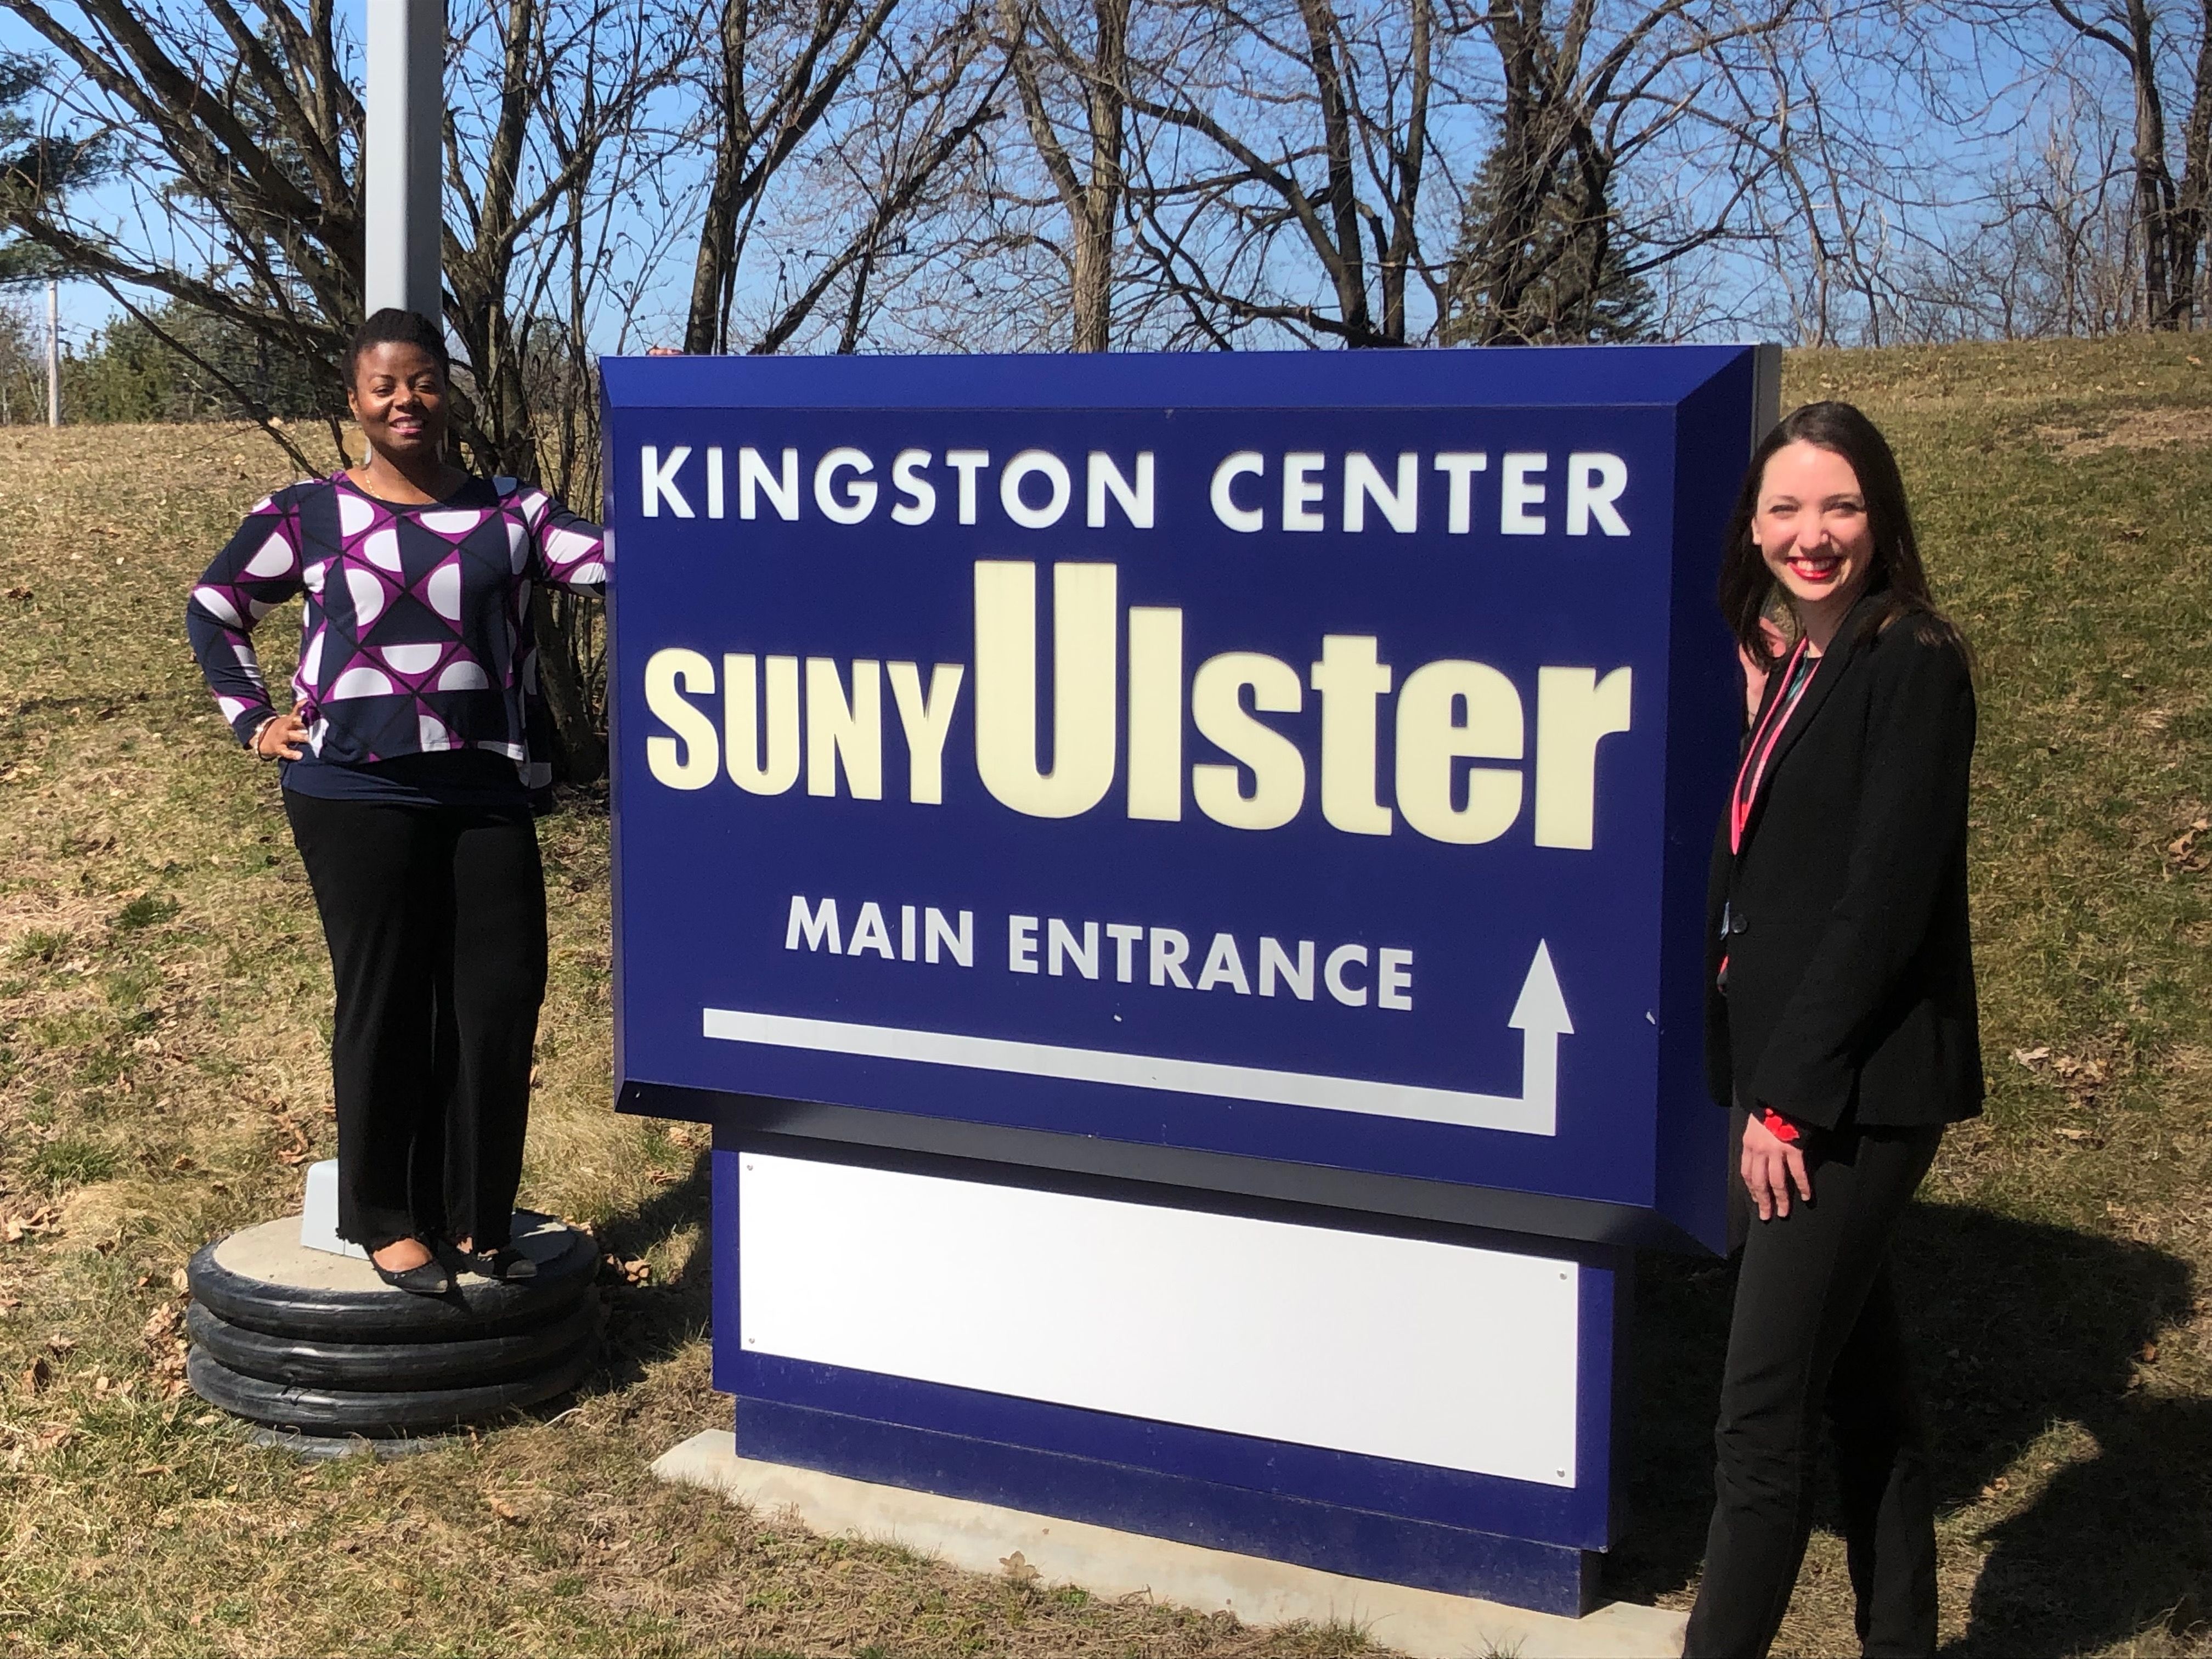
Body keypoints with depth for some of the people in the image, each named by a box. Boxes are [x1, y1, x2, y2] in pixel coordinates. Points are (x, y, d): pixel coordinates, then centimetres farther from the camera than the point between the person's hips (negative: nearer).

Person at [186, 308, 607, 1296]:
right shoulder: (308, 516, 3)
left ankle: (472, 1217, 15)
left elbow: (615, 562, -7)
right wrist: (252, 721, 7)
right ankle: (382, 1220, 16)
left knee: (502, 994, 1)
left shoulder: (507, 511, 7)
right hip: (355, 795, -2)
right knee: (384, 1002, 2)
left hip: (485, 793, 2)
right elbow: (213, 611, 15)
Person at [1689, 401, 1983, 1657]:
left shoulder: (1913, 668, -13)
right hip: (1804, 1077, 8)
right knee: (1865, 1387, 17)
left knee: (1763, 1417, -5)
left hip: (1860, 1089, -8)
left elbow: (1885, 903, -18)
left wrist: (1792, 1097, -17)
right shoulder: (1796, 666, 12)